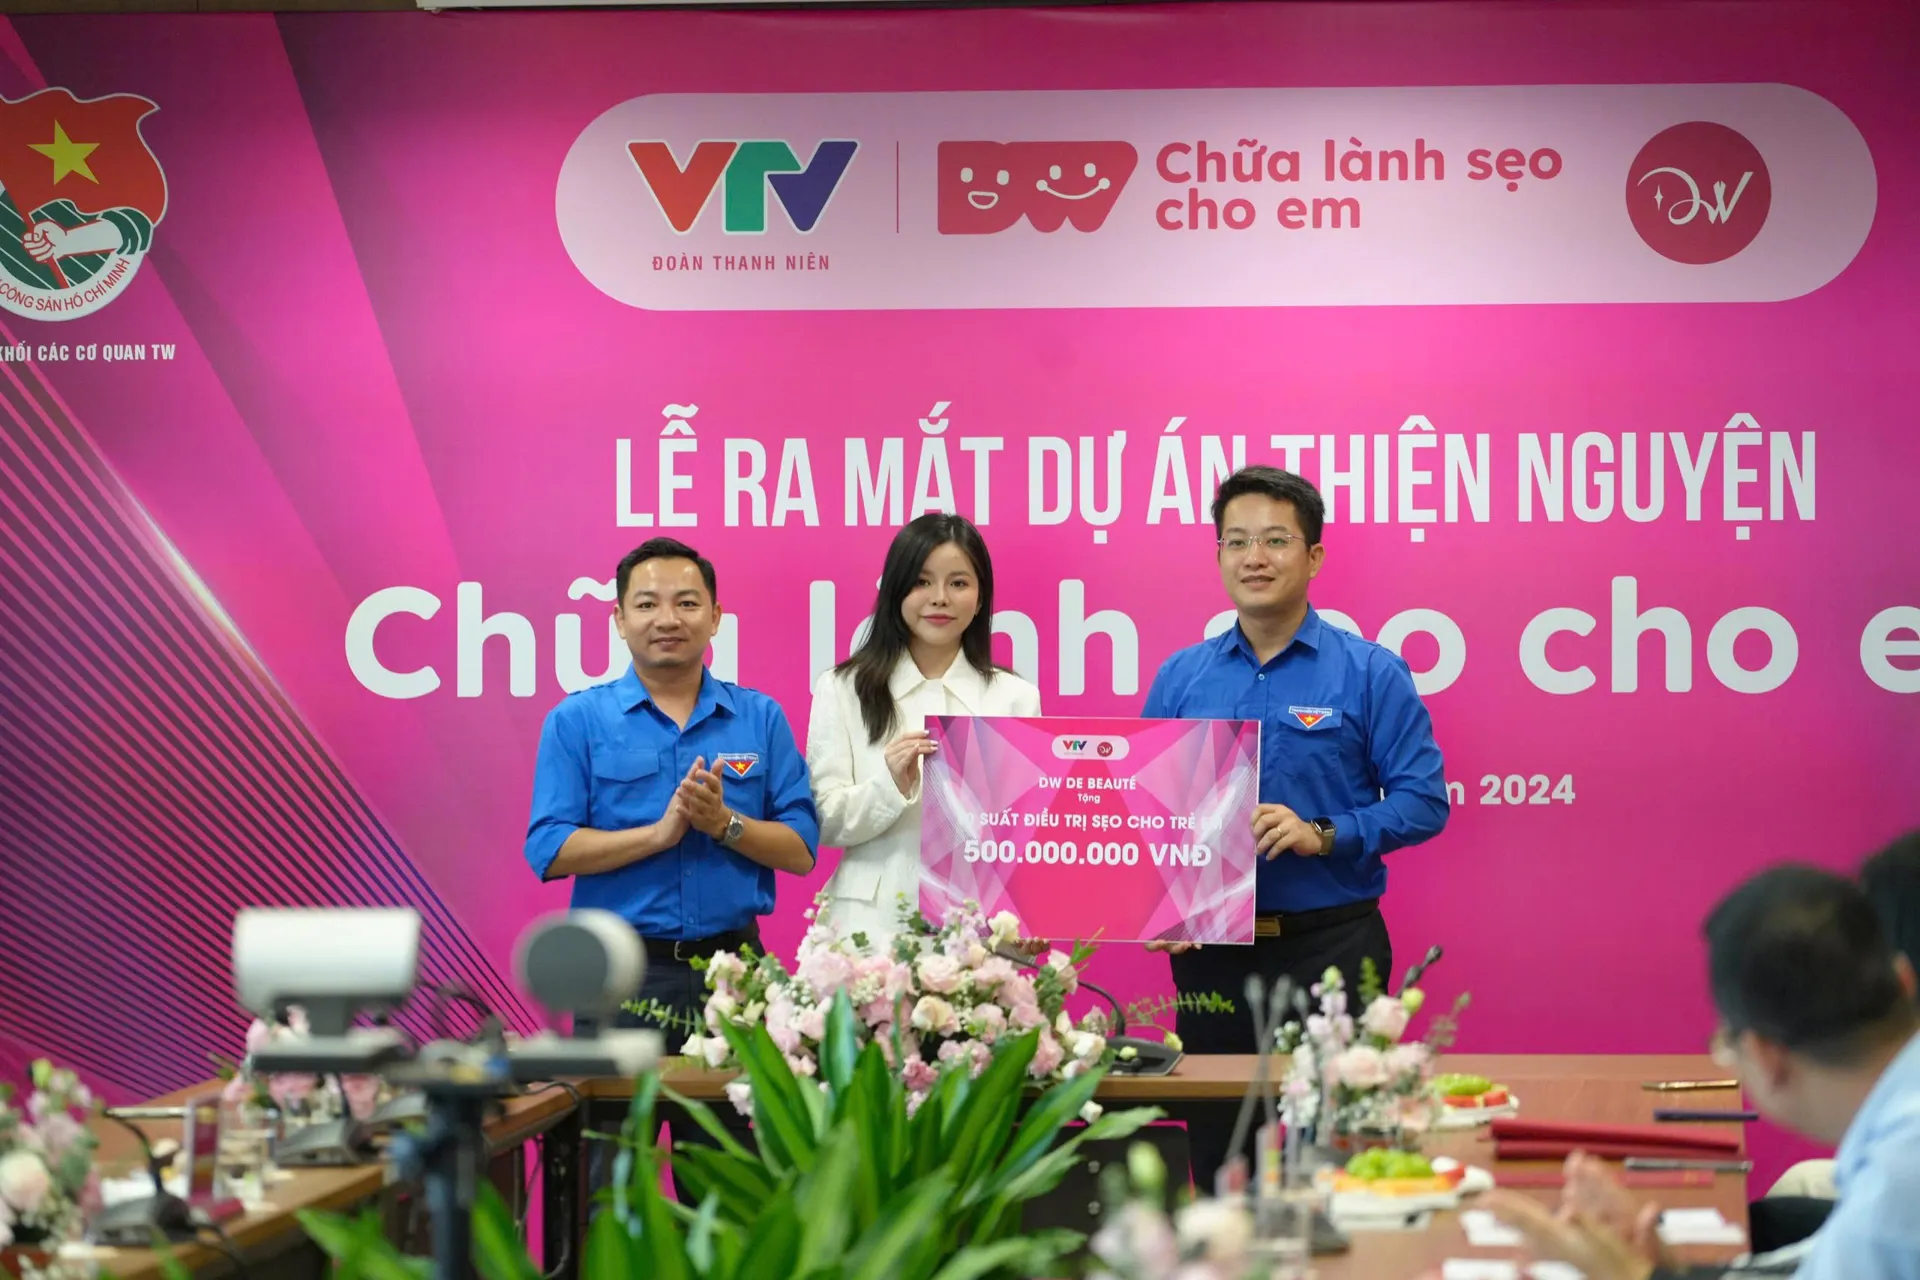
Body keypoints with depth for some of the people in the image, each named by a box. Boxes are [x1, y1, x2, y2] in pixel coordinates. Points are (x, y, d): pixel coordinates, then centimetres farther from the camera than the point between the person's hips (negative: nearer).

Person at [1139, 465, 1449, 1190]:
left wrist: (1323, 834, -19)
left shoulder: (1370, 674, -1)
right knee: (1217, 1162, 9)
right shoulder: (1181, 678, 9)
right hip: (1210, 951, 3)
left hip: (1331, 945, -3)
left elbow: (1423, 801, -5)